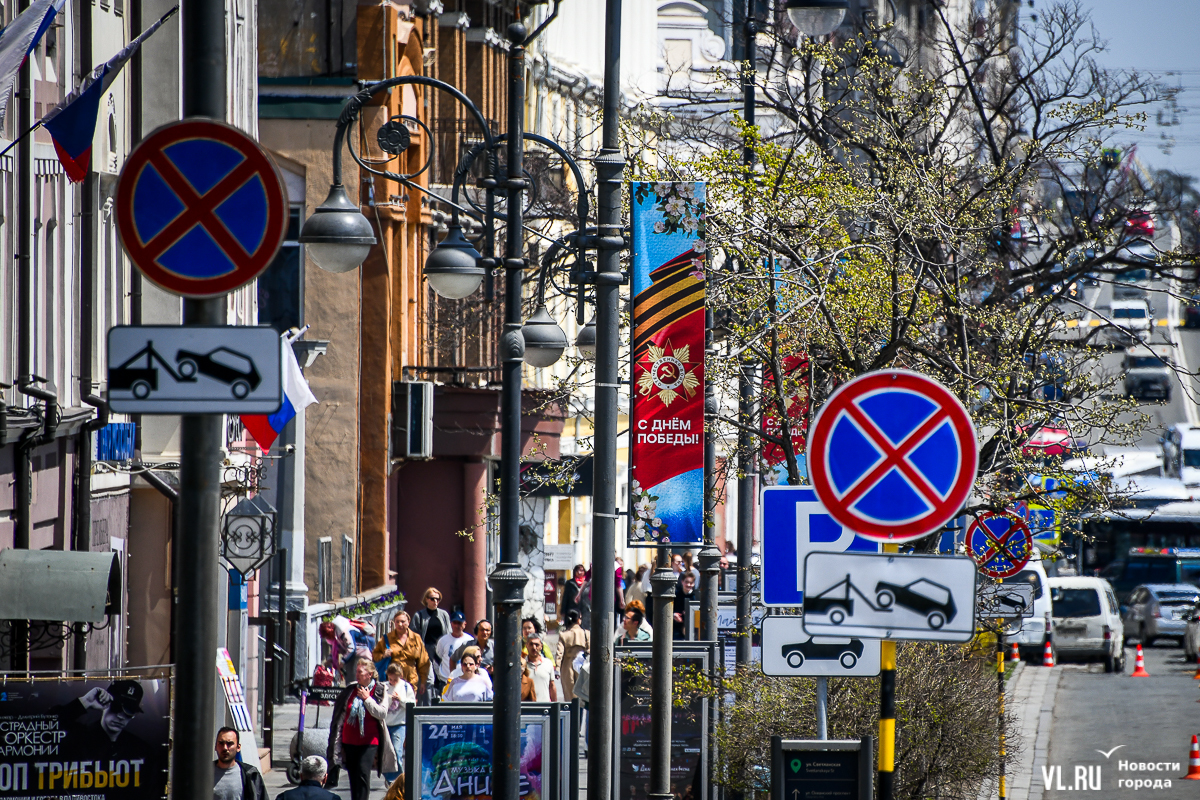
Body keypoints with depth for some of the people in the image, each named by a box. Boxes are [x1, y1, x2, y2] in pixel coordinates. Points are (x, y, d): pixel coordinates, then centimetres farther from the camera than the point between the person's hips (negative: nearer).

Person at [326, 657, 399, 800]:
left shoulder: (380, 691, -2)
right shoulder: (351, 690, 8)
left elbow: (382, 714, -13)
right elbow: (341, 716, 14)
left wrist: (367, 699, -13)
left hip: (369, 741, -5)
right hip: (349, 740, 5)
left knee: (363, 772, -16)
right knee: (353, 774, 8)